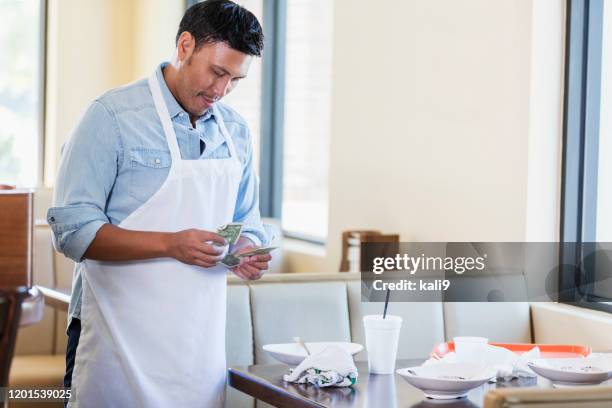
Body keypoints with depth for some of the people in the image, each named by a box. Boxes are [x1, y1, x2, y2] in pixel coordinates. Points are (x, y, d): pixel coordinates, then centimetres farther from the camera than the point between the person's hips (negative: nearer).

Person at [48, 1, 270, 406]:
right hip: (120, 338, -5)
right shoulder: (113, 116, -10)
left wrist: (248, 250, -5)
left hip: (202, 339, 5)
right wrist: (171, 244, -25)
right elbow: (72, 228, -15)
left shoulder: (235, 130, 10)